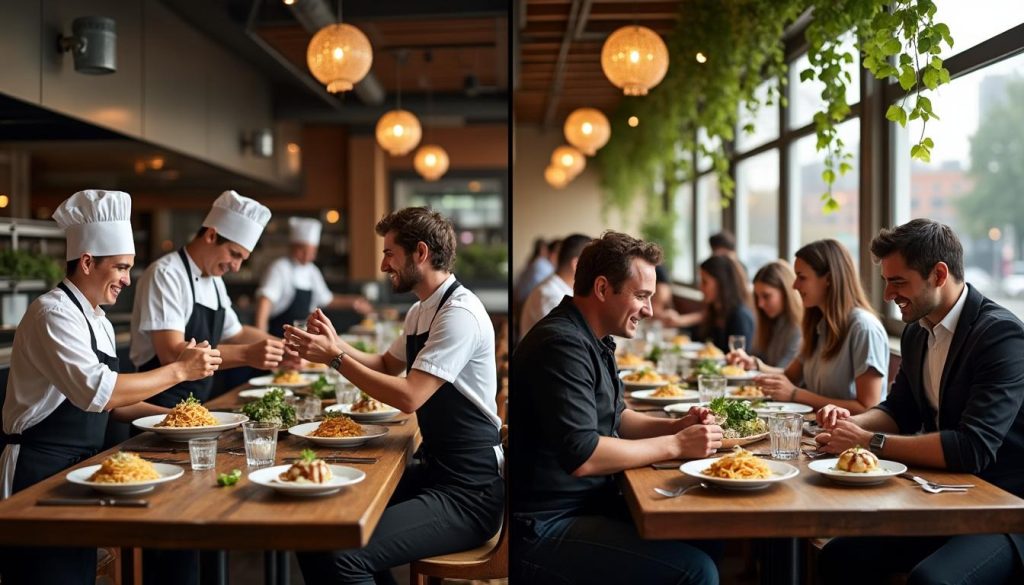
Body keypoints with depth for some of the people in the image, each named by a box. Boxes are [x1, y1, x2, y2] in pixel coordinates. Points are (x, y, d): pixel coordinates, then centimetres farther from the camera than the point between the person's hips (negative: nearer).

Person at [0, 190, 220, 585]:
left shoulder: (98, 322, 13)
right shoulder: (53, 313, -16)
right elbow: (97, 391, -28)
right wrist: (179, 370, -22)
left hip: (78, 467, 9)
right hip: (38, 471, -9)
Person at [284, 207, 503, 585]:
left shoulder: (460, 313, -17)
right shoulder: (420, 311, 12)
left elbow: (409, 397, -22)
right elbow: (387, 365, 28)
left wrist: (335, 357, -15)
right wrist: (336, 344, 11)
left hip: (467, 491, -9)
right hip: (434, 469, 9)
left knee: (338, 554, -25)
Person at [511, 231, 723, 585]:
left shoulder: (592, 339, 12)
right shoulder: (562, 344, -21)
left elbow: (615, 417, 23)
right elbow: (582, 456, -27)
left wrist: (677, 426, 5)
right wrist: (676, 445, -17)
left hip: (588, 502, 10)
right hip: (542, 528, -10)